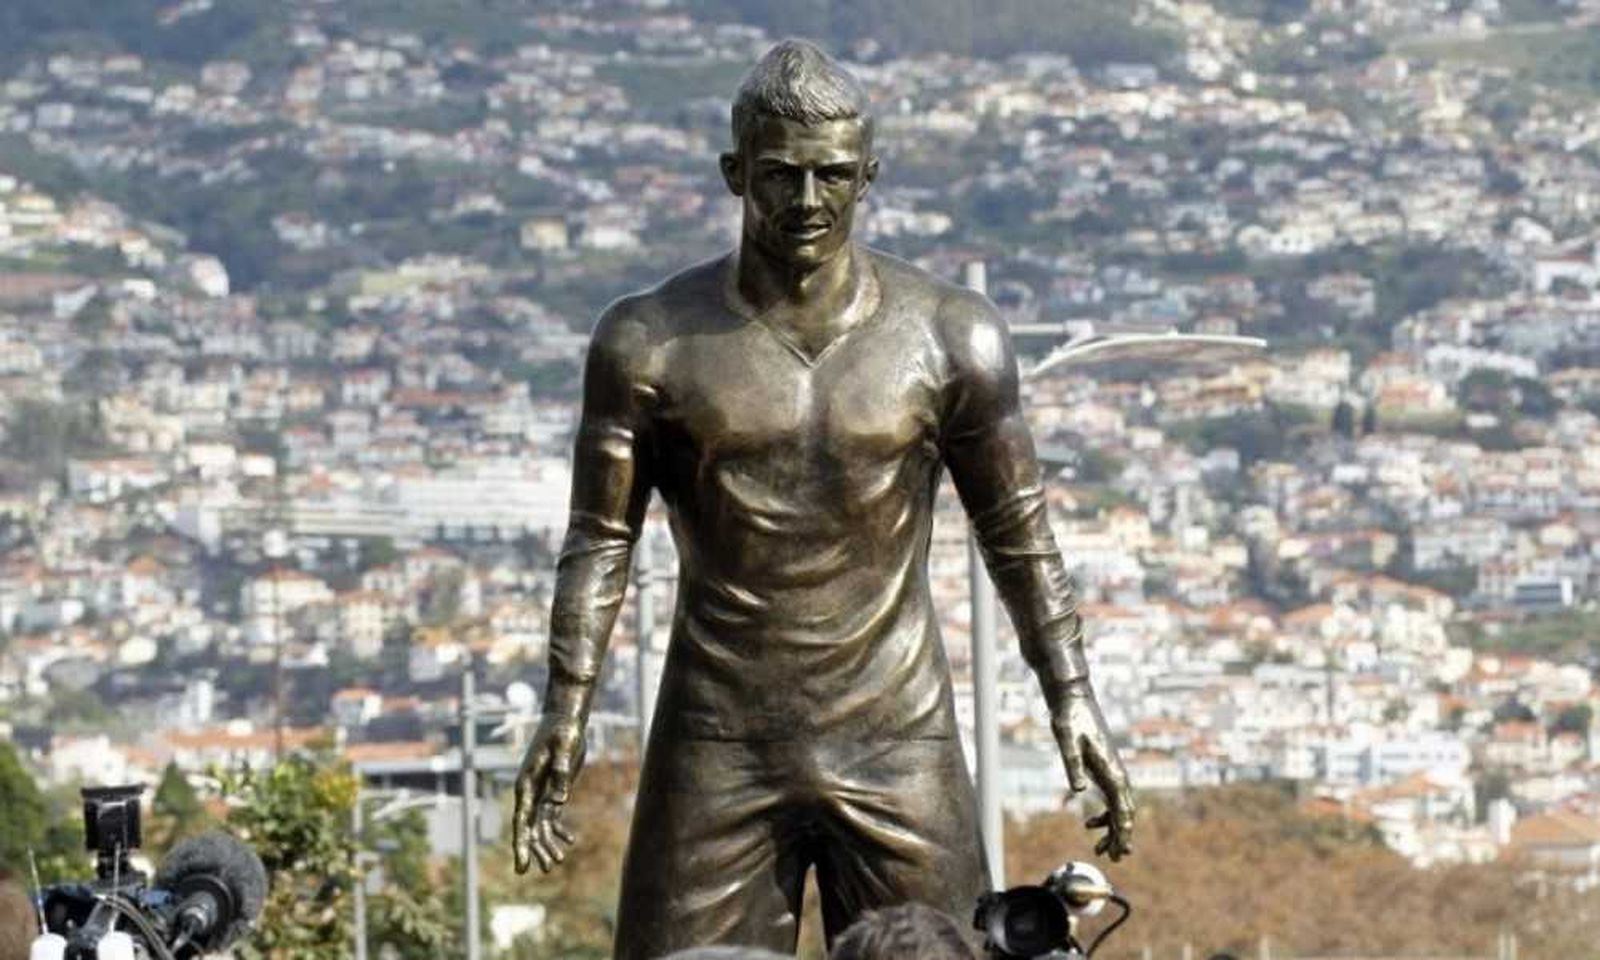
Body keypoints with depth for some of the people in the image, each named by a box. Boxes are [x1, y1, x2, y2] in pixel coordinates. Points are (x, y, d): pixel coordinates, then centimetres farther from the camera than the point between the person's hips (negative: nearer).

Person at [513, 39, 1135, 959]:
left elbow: (1019, 537, 7)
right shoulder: (653, 341, -3)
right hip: (717, 745, 0)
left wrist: (1073, 698, 1)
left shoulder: (950, 338, -1)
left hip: (896, 745, 0)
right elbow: (602, 537, 1)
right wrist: (567, 708, -9)